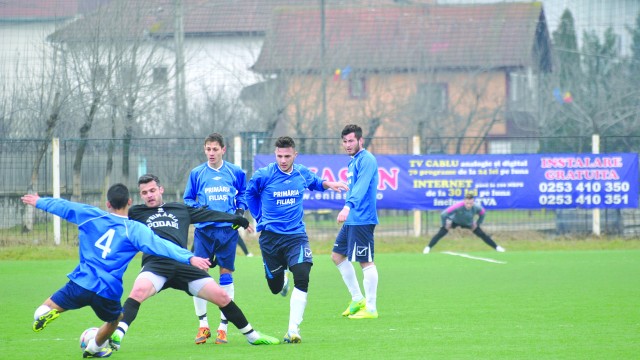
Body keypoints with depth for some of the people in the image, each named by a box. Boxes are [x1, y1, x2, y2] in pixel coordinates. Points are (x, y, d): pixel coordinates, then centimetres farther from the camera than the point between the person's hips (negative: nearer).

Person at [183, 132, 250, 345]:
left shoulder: (235, 172, 6)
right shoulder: (196, 173, 5)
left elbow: (243, 193, 20)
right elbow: (187, 200, 12)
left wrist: (240, 209, 3)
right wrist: (198, 208, -7)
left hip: (228, 229, 0)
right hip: (204, 229, 0)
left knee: (226, 275, 1)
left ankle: (223, 327, 8)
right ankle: (203, 324, 6)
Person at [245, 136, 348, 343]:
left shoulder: (303, 173, 1)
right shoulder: (263, 175, -8)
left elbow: (314, 183, 24)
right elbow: (250, 194, 11)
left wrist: (327, 184, 3)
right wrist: (260, 218, 7)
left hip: (296, 235, 1)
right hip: (270, 236, -1)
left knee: (302, 279, -21)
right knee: (275, 287, 9)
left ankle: (293, 330, -18)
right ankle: (281, 277, 50)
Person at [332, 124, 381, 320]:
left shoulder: (366, 160, -14)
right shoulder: (353, 161, 16)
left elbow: (361, 187, -28)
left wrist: (348, 207, -40)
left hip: (362, 220, -10)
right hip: (351, 220, 10)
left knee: (366, 262, -7)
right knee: (338, 256, 14)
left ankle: (371, 309, -3)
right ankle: (357, 299, 21)